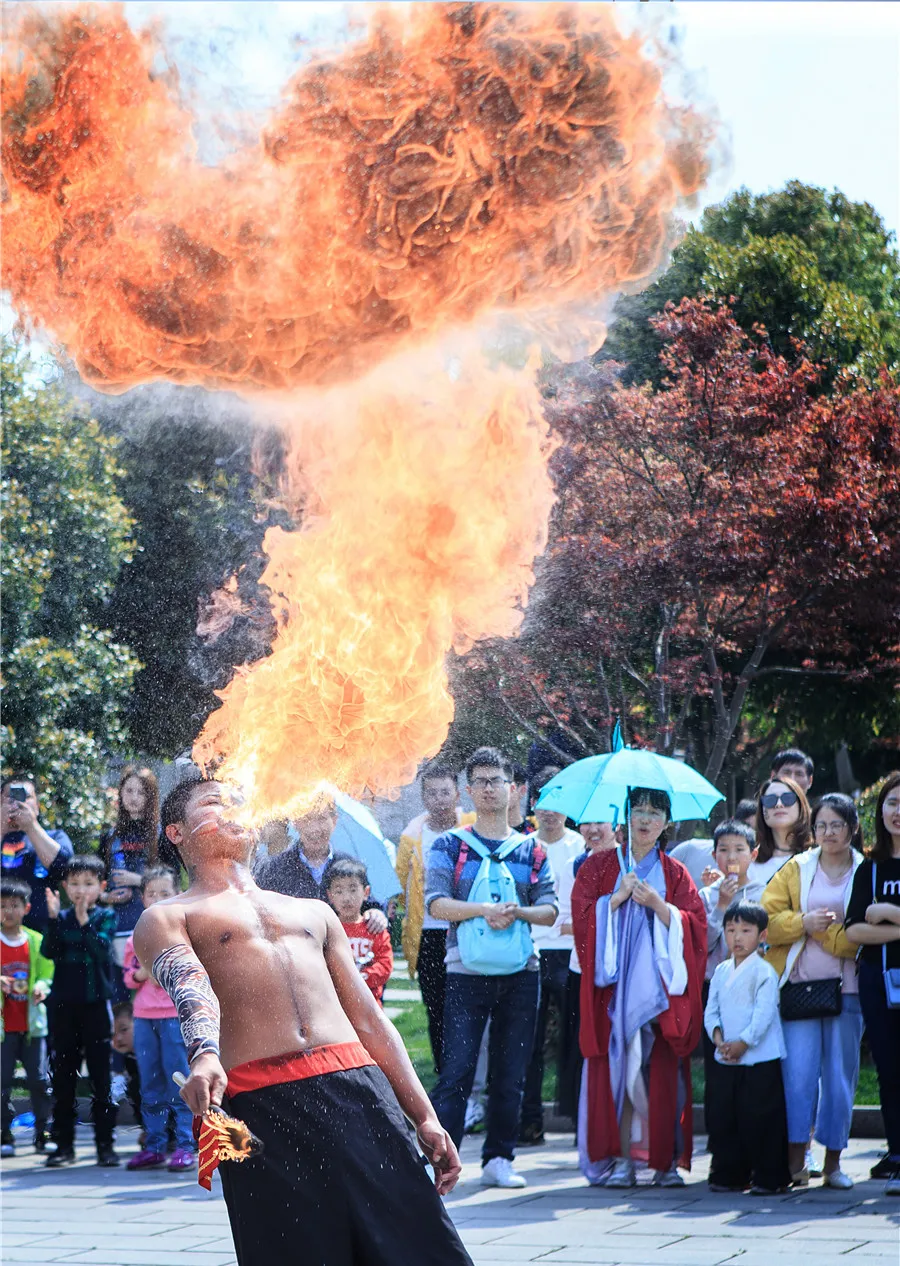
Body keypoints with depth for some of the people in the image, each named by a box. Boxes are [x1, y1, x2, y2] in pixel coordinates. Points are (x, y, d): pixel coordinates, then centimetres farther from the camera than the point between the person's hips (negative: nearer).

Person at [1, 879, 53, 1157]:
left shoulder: (37, 941, 6)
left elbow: (47, 976, 8)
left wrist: (41, 987, -13)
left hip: (32, 1024, 1)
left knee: (39, 1081, 0)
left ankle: (42, 1135, 9)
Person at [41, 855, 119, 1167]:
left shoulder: (105, 917, 0)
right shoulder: (61, 918, 8)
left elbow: (102, 949, -15)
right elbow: (49, 951, -6)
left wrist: (83, 921, -25)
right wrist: (53, 918, -16)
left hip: (95, 1003, -3)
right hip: (63, 1002, 3)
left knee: (100, 1074, -1)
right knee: (63, 1074, 6)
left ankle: (105, 1144, 3)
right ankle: (64, 1144, 11)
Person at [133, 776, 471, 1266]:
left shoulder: (314, 912, 30)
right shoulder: (166, 919, 15)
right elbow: (190, 989, -7)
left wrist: (425, 1118, 17)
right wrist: (204, 1056, -28)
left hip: (356, 1084, 4)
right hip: (260, 1105, -4)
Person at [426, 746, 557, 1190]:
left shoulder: (531, 850, 12)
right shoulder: (449, 846, 5)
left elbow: (550, 910, 6)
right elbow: (436, 903, -8)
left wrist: (516, 912, -15)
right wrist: (485, 910, -21)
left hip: (520, 973, 3)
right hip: (466, 972, -3)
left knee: (511, 1074, 6)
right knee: (456, 1071, -9)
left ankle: (498, 1159, 15)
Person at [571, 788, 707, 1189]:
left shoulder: (675, 874, 12)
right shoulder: (600, 866, 11)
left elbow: (695, 925, 3)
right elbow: (581, 912, 0)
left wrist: (658, 905, -9)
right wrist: (619, 897, -10)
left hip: (660, 986, 0)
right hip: (614, 982, 0)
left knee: (663, 1070, -5)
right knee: (616, 1065, -6)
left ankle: (666, 1161, -1)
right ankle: (620, 1157, -3)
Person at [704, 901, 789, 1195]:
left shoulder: (764, 973, -7)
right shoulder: (721, 972, 12)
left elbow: (763, 1014, -14)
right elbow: (711, 1010, 9)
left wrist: (743, 1043, -19)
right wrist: (718, 1037, -9)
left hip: (760, 1060, -6)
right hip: (724, 1060, 6)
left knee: (761, 1120, -5)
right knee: (721, 1118, 7)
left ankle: (768, 1177, 3)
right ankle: (729, 1174, 17)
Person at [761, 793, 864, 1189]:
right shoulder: (795, 870, 10)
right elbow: (768, 921, 2)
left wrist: (823, 928, -13)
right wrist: (803, 922, -13)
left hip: (845, 989, 0)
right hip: (799, 988, 0)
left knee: (840, 1077, 3)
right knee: (798, 1073, -8)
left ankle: (833, 1162, 11)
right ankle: (796, 1159, -2)